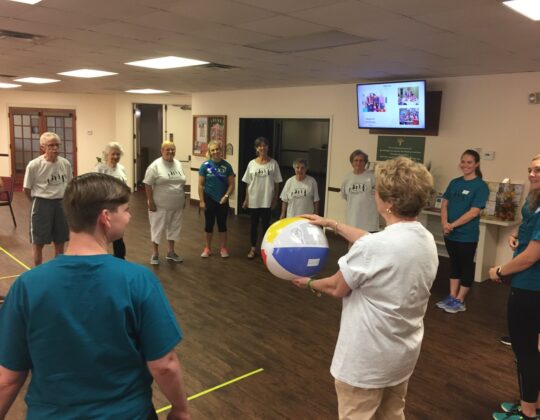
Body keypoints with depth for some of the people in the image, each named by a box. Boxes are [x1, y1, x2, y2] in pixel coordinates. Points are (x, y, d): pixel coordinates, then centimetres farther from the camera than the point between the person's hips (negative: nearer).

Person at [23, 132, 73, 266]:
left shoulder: (66, 164, -4)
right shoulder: (34, 165, -15)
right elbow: (27, 189, -4)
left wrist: (62, 199, 10)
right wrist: (39, 201, 5)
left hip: (61, 204, 4)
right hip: (42, 205, -3)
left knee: (60, 242, 13)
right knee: (38, 242, 6)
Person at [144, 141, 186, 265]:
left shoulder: (178, 164, 7)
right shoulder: (155, 166, -12)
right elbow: (148, 184, -13)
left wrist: (184, 199, 13)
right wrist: (151, 202, -16)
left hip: (176, 205, 6)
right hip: (160, 205, -6)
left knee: (174, 228, 14)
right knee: (157, 228, 4)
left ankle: (171, 252, 27)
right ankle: (155, 254, 17)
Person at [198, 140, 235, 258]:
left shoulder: (226, 165, -3)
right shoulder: (205, 165, -6)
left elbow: (231, 184, 0)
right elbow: (201, 184, -3)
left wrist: (226, 196, -13)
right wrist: (201, 201, -6)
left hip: (222, 200, 0)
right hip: (209, 199, 0)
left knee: (222, 224, 9)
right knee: (209, 224, 10)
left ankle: (223, 248, 22)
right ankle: (207, 248, 24)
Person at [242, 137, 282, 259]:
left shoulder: (273, 163, -4)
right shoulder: (252, 164, 0)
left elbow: (276, 183, -1)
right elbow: (248, 184, 3)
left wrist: (275, 199, -3)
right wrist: (246, 199, 2)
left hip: (267, 200, -1)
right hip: (253, 200, 1)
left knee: (266, 224, 8)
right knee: (254, 224, 11)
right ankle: (253, 248, 24)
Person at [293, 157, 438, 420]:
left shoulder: (374, 247, -29)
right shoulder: (427, 240, -3)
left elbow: (337, 288, -15)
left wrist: (309, 284, 5)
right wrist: (332, 224, 16)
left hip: (367, 358, -7)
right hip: (404, 352, 8)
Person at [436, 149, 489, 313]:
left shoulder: (480, 186, -10)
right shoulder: (454, 182, 7)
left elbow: (474, 212, -16)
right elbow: (444, 204, 6)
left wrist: (452, 225, -16)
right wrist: (444, 224, -11)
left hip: (467, 235, -5)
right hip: (450, 234, 6)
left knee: (466, 266, 7)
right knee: (454, 264, 15)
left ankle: (460, 301, 17)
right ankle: (452, 297, 26)